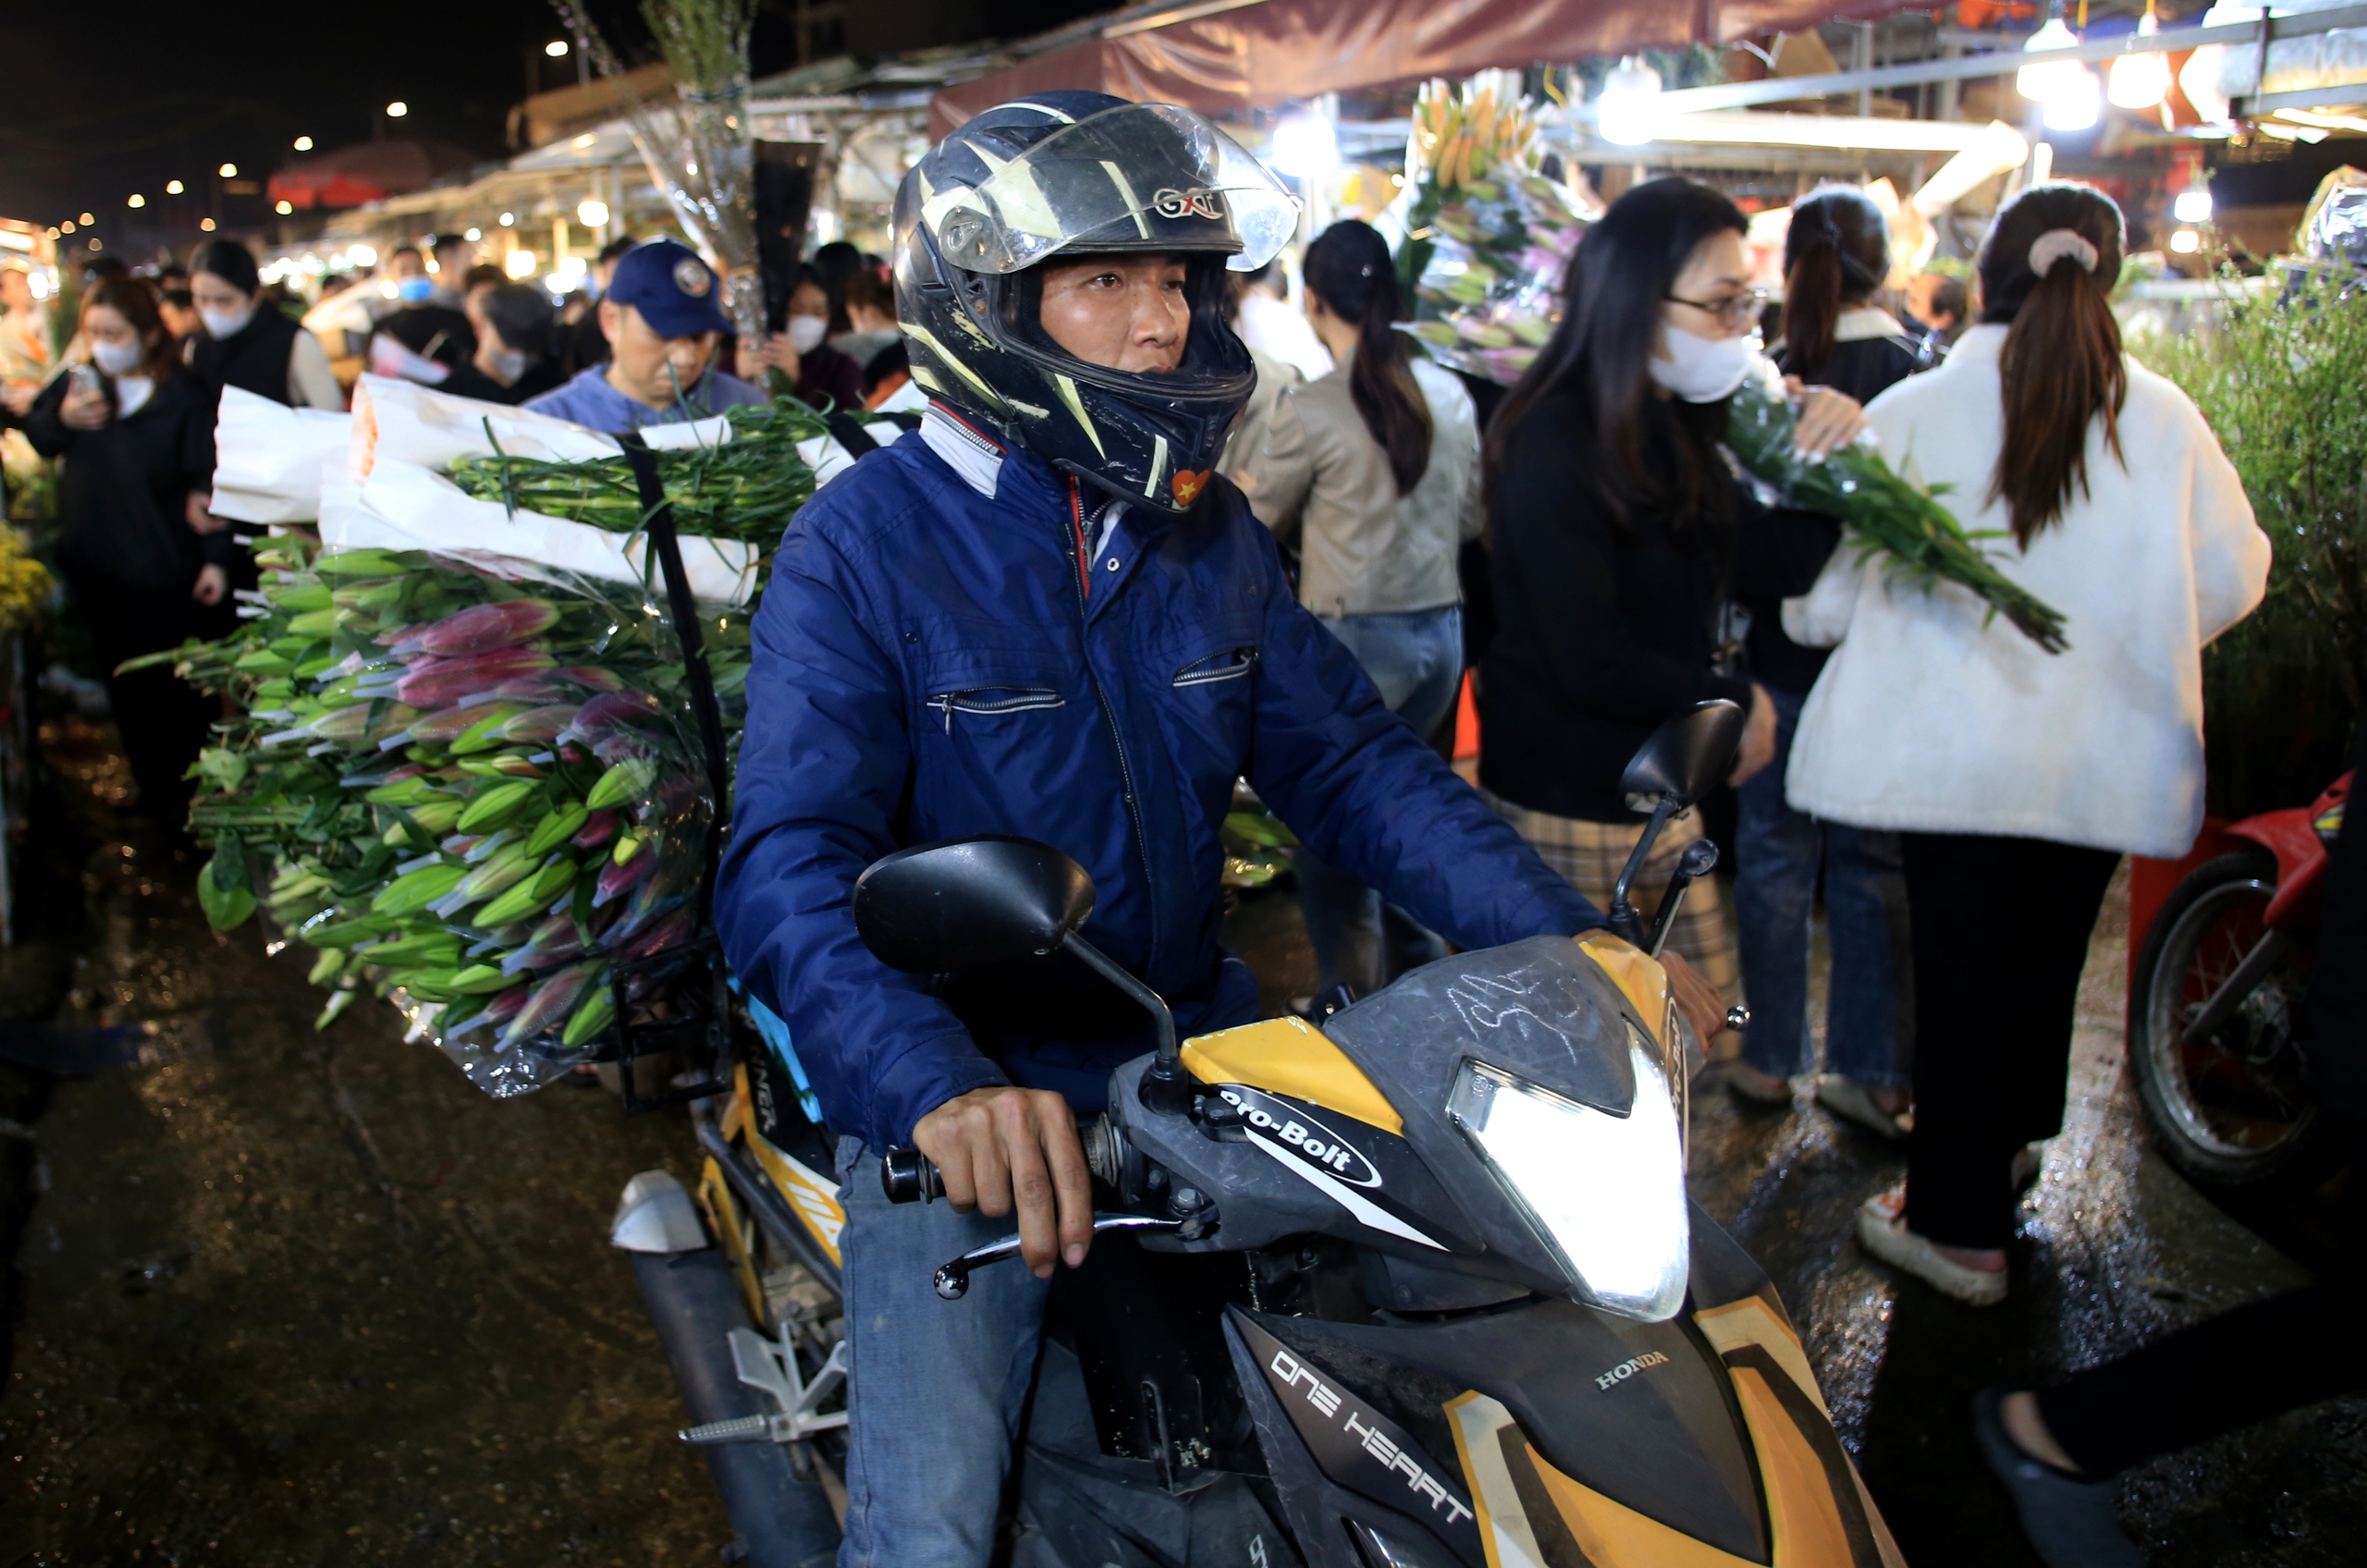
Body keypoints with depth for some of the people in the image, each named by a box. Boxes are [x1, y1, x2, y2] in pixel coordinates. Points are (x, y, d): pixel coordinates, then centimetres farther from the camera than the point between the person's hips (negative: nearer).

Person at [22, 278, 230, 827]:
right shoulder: (82, 381, 2)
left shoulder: (186, 399, -15)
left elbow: (209, 483, -15)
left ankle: (188, 794, 20)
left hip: (165, 575, -6)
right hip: (94, 566, 6)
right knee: (124, 683, 17)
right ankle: (152, 786, 33)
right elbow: (36, 436, 13)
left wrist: (216, 557, -19)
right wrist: (63, 418, -10)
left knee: (175, 690, 3)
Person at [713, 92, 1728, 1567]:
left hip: (1194, 1029, 6)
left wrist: (1567, 940, -11)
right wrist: (940, 1084, -42)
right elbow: (790, 863, -23)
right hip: (961, 1078, -5)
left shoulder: (1209, 528, 5)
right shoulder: (861, 545, -13)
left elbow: (1350, 755, 3)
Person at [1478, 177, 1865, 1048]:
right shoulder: (1554, 445, -18)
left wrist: (1823, 458, -3)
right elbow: (1593, 664, -22)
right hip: (1569, 812, -9)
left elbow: (1777, 565, 13)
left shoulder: (1673, 429, 11)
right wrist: (1735, 700, -8)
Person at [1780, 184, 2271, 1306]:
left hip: (1951, 743, -2)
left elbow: (1827, 590, -6)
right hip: (2106, 753, 3)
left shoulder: (1913, 413, -10)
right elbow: (2232, 579, 5)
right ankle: (2011, 1142, 43)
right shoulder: (2164, 420, -4)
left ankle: (1961, 1224, 15)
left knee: (1961, 970, 6)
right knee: (2049, 955, 21)